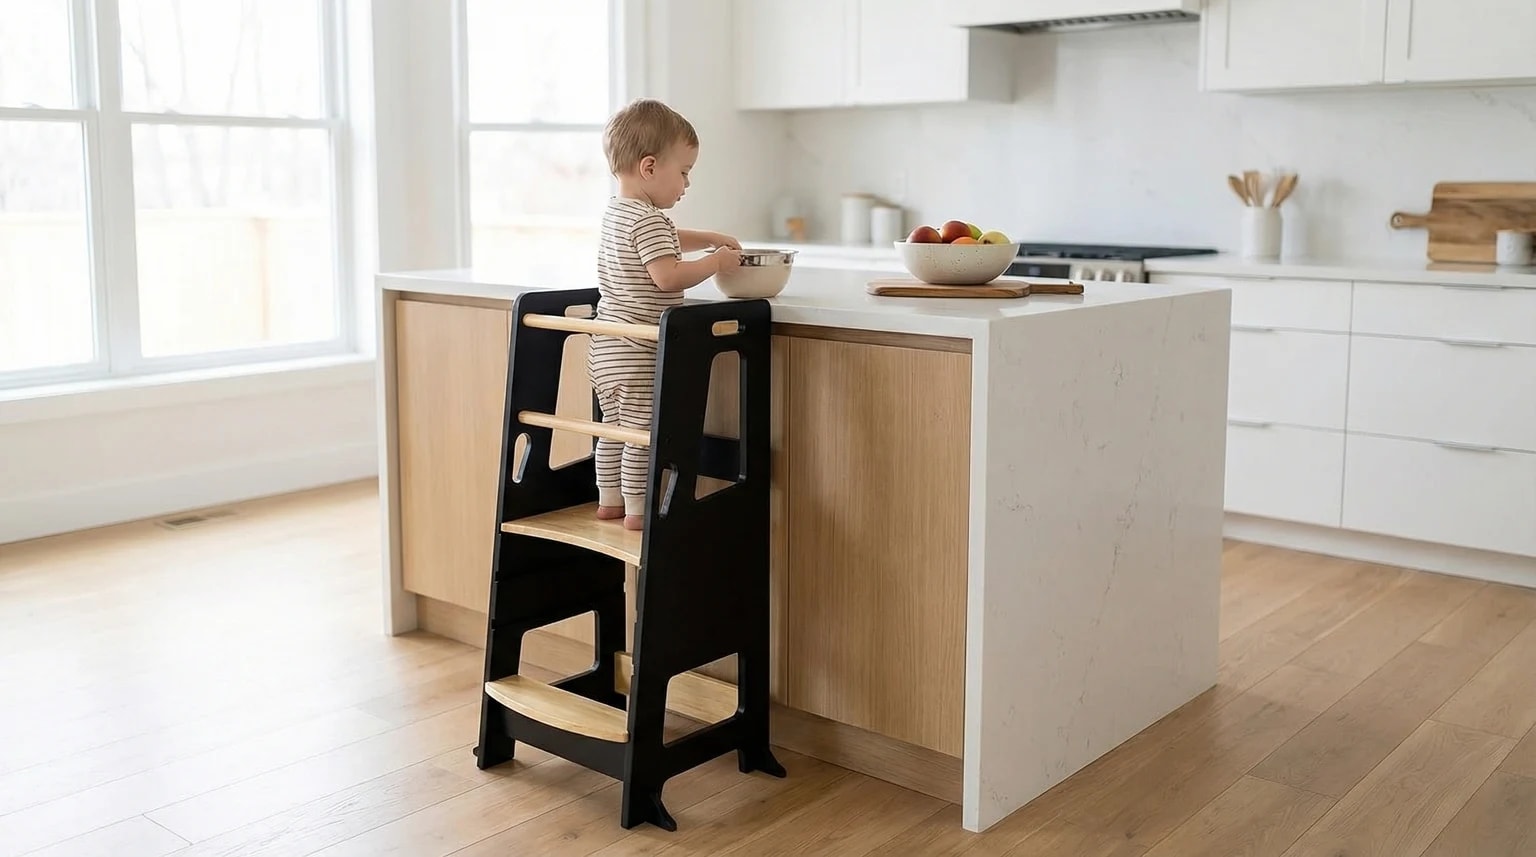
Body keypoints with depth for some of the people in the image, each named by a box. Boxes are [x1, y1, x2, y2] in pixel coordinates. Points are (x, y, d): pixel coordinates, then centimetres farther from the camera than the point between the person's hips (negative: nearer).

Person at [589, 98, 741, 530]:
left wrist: (709, 238, 22)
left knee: (614, 426, 18)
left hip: (606, 348, 10)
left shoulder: (616, 212, 14)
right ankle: (638, 510, 3)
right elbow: (668, 275, -26)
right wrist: (716, 261, -14)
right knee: (642, 433, -2)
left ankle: (610, 499, 27)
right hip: (637, 353, -10)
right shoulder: (649, 220, -18)